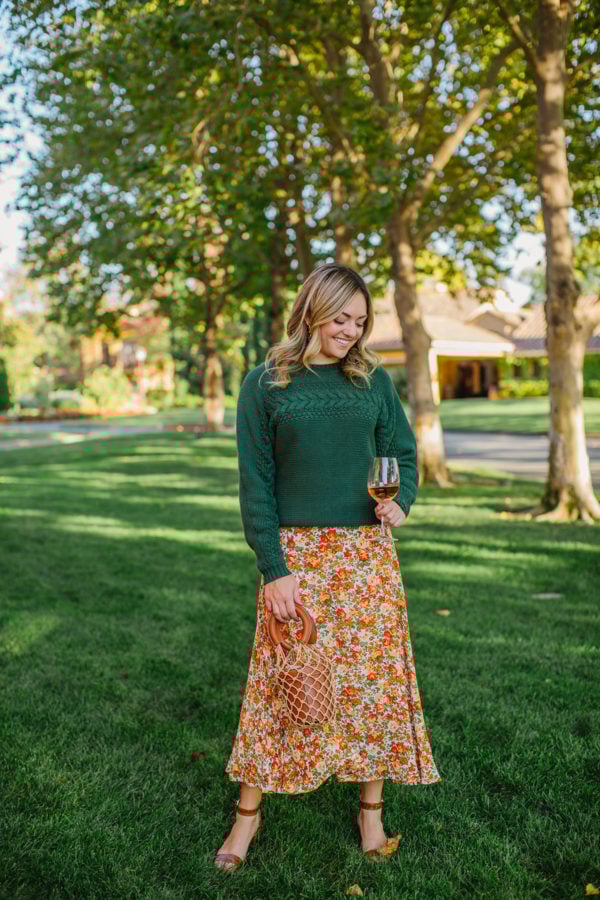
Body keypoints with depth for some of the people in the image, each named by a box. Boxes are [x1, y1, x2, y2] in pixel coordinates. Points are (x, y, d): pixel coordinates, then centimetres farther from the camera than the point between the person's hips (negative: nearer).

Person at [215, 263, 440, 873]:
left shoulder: (373, 381, 6)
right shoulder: (266, 385, -1)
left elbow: (403, 455, 13)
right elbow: (255, 483, -3)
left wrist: (400, 502, -8)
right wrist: (272, 568, -9)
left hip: (368, 552, 3)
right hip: (297, 553, -2)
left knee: (373, 674, 8)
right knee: (281, 682, 3)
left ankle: (371, 811, 25)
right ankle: (249, 811, 22)